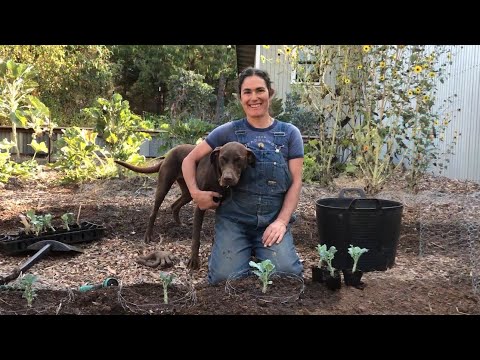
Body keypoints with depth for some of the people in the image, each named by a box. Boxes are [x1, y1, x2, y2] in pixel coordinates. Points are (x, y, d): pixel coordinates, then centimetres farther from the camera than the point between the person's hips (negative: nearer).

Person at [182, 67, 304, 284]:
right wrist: (196, 193, -8)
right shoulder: (228, 132, 4)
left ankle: (261, 251, 11)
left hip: (273, 220, 0)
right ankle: (244, 252, 14)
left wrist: (281, 221, -11)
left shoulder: (290, 133, 6)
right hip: (234, 219, 0)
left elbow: (295, 181, 1)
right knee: (226, 277, -19)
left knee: (286, 273, -22)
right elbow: (189, 160, 9)